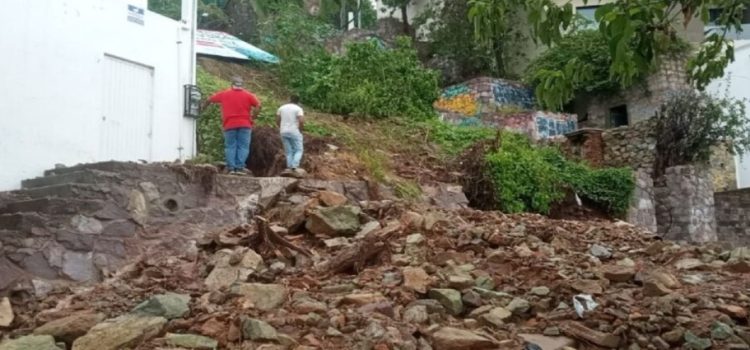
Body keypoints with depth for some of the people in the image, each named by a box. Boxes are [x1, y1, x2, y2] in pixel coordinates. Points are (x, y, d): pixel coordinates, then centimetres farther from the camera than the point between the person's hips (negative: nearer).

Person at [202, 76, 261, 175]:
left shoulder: (224, 94, 10)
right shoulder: (248, 95, 6)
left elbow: (209, 100, 20)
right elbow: (258, 106, -4)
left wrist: (204, 106, 39)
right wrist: (252, 117, 2)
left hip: (229, 125, 1)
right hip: (244, 124, -1)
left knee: (230, 146, 6)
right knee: (243, 146, 0)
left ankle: (231, 167, -1)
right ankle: (240, 167, -8)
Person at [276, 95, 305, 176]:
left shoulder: (281, 108, 9)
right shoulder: (298, 109, -6)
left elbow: (277, 121, 8)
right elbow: (301, 121, -17)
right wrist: (301, 129, -2)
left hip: (283, 132, 5)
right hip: (294, 132, -4)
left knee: (288, 151, 10)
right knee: (298, 150, 2)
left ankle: (289, 168, 2)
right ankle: (295, 167, -14)